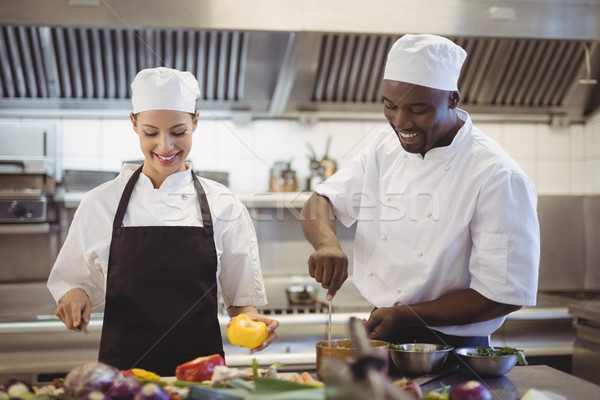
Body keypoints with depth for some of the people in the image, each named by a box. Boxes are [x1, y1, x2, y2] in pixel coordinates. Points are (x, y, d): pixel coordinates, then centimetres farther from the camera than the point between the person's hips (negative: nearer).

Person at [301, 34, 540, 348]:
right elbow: (321, 203, 6)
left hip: (450, 350, -2)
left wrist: (405, 316, -20)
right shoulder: (385, 147, 2)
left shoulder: (498, 177, -18)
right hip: (376, 338, 2)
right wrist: (327, 242, -18)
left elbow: (505, 294, -17)